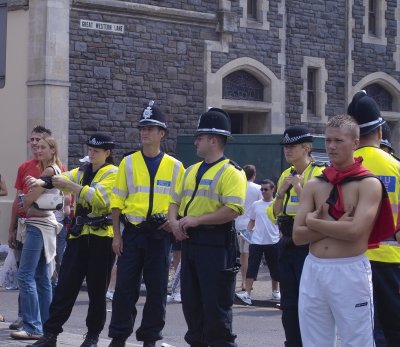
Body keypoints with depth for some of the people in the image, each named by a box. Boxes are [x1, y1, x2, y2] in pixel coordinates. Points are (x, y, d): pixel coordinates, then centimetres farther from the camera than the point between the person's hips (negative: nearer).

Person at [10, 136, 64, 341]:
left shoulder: (49, 171, -10)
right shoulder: (56, 170, 19)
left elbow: (28, 200, -11)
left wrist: (24, 203, 8)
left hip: (39, 226, -10)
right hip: (45, 224, 10)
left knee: (26, 276, -13)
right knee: (42, 278, 10)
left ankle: (32, 328, -16)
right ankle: (46, 325, 11)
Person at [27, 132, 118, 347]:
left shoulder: (113, 174, -4)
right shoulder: (82, 171, 16)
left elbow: (101, 198, -21)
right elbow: (63, 179, 0)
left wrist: (71, 186, -25)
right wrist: (42, 182, -21)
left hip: (101, 237, -5)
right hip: (79, 235, 5)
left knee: (97, 289, 3)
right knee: (65, 285, 1)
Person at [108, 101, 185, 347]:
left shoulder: (175, 166, 5)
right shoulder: (128, 163, 5)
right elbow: (118, 201, 5)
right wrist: (117, 235, -1)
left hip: (160, 234, 0)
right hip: (132, 233, 0)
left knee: (157, 288, 3)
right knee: (125, 287, 0)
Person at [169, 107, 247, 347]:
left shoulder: (231, 172, -10)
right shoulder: (192, 171, 16)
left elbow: (233, 210, -21)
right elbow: (176, 201, 20)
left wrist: (197, 220, -20)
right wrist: (174, 222, -2)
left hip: (216, 244, -8)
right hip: (190, 241, 8)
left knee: (216, 303, -5)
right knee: (191, 300, 12)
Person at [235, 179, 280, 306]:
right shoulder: (256, 205, 6)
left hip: (273, 241, -1)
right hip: (256, 241, 1)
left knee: (274, 269, 11)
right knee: (252, 267, -8)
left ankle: (275, 292, 29)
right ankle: (247, 294, -14)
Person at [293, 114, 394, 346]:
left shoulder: (369, 184, -4)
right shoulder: (314, 186, 10)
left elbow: (355, 231, -18)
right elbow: (298, 236, 2)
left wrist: (315, 223, -6)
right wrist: (335, 225, -10)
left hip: (350, 272, -5)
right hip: (313, 271, 5)